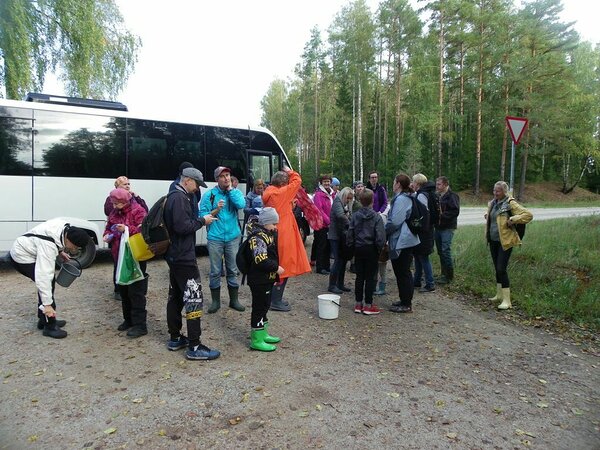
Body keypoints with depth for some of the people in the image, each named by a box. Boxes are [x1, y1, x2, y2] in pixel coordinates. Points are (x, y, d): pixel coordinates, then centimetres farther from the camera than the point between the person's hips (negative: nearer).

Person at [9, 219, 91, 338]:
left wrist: (60, 251, 3)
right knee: (47, 281, -15)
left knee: (50, 281, 11)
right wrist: (47, 304, -38)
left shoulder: (65, 227, -17)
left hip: (26, 249, 9)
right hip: (21, 257, -9)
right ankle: (49, 326, -5)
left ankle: (44, 319, 24)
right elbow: (43, 275, -40)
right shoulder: (49, 245, -38)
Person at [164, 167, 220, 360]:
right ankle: (194, 347, -6)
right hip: (184, 257, -11)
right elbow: (182, 226, -26)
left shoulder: (174, 197, 17)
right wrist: (202, 221, -14)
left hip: (175, 255, 11)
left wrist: (202, 219, 8)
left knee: (176, 297, 15)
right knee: (194, 298, -9)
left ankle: (175, 339, 25)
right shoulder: (180, 198, -16)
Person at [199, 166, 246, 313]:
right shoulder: (209, 195, 0)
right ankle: (215, 301, 19)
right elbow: (202, 215, -3)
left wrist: (230, 188, -8)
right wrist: (216, 210, -17)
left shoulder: (235, 192, 5)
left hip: (233, 237, 2)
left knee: (233, 270, 11)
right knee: (215, 271, 4)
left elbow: (241, 204, -16)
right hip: (215, 238, -2)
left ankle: (234, 300, 24)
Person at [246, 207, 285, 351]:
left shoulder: (267, 234, 13)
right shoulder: (258, 237, -19)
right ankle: (256, 340, 6)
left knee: (264, 306, 19)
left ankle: (263, 334, 32)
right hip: (259, 280, -10)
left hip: (266, 279, 10)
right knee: (259, 307, -3)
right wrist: (276, 268, -18)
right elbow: (261, 260, -27)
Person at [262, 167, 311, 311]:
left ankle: (275, 297, 28)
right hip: (283, 236, -9)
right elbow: (297, 181, -7)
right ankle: (276, 301, 5)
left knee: (278, 267, 18)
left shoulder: (269, 194, 10)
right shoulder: (280, 193, -15)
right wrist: (289, 172, 9)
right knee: (283, 267, -1)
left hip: (275, 234, 9)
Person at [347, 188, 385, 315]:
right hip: (371, 250, -3)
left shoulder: (355, 216, -1)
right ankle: (368, 305, 8)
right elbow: (380, 236, -14)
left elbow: (350, 234, 0)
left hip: (358, 249, 4)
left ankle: (358, 304, 17)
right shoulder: (377, 217, -11)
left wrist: (352, 247, 10)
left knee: (359, 276, 11)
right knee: (370, 277, 3)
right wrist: (379, 249, 1)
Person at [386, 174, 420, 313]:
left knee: (403, 273, -2)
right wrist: (387, 231, 18)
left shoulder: (400, 199, -18)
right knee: (402, 272, 17)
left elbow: (394, 222, -22)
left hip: (401, 241, -10)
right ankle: (404, 300, 28)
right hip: (407, 240, 10)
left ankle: (406, 304, 7)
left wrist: (383, 232, -5)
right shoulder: (408, 198, 13)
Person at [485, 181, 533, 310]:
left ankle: (506, 300, -3)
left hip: (505, 241, -8)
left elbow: (528, 215, -17)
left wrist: (513, 220, -22)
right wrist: (487, 216, 12)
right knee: (497, 268, 15)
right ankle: (499, 295, 29)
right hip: (493, 241, 8)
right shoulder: (492, 203, 11)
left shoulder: (510, 203, -12)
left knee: (502, 269, -10)